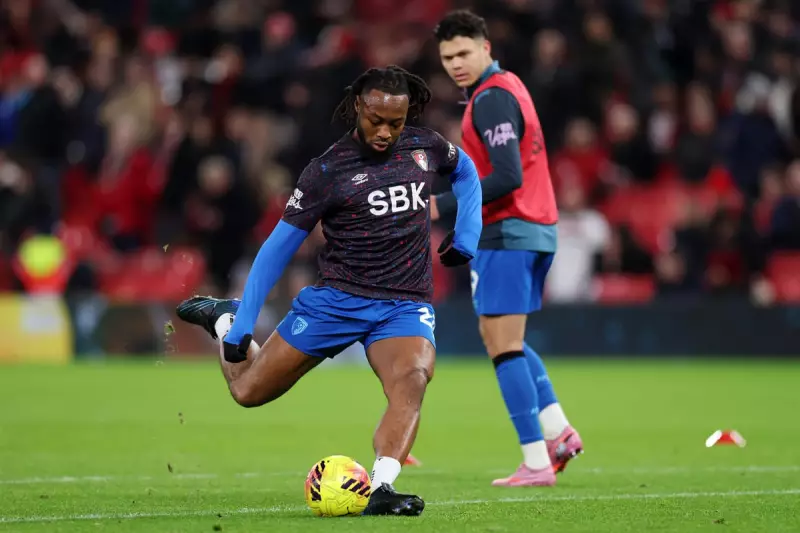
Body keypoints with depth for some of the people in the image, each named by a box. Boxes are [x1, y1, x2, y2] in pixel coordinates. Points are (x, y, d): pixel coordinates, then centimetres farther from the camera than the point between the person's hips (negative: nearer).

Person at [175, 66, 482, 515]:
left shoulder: (426, 148, 2)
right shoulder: (327, 171, -8)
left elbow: (465, 171, 27)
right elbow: (279, 247, -3)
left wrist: (467, 236, 12)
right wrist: (242, 327, -3)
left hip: (406, 305, 1)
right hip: (338, 299, -1)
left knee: (412, 381, -31)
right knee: (249, 390, 4)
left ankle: (382, 490, -37)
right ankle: (224, 320, 34)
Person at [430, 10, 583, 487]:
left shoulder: (491, 98, -15)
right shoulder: (511, 86, 16)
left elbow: (507, 178, -23)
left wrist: (443, 206, -19)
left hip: (507, 233, -10)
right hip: (538, 230, 10)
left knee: (504, 346, -7)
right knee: (502, 338, 21)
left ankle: (536, 463, -9)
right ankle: (558, 430, 11)